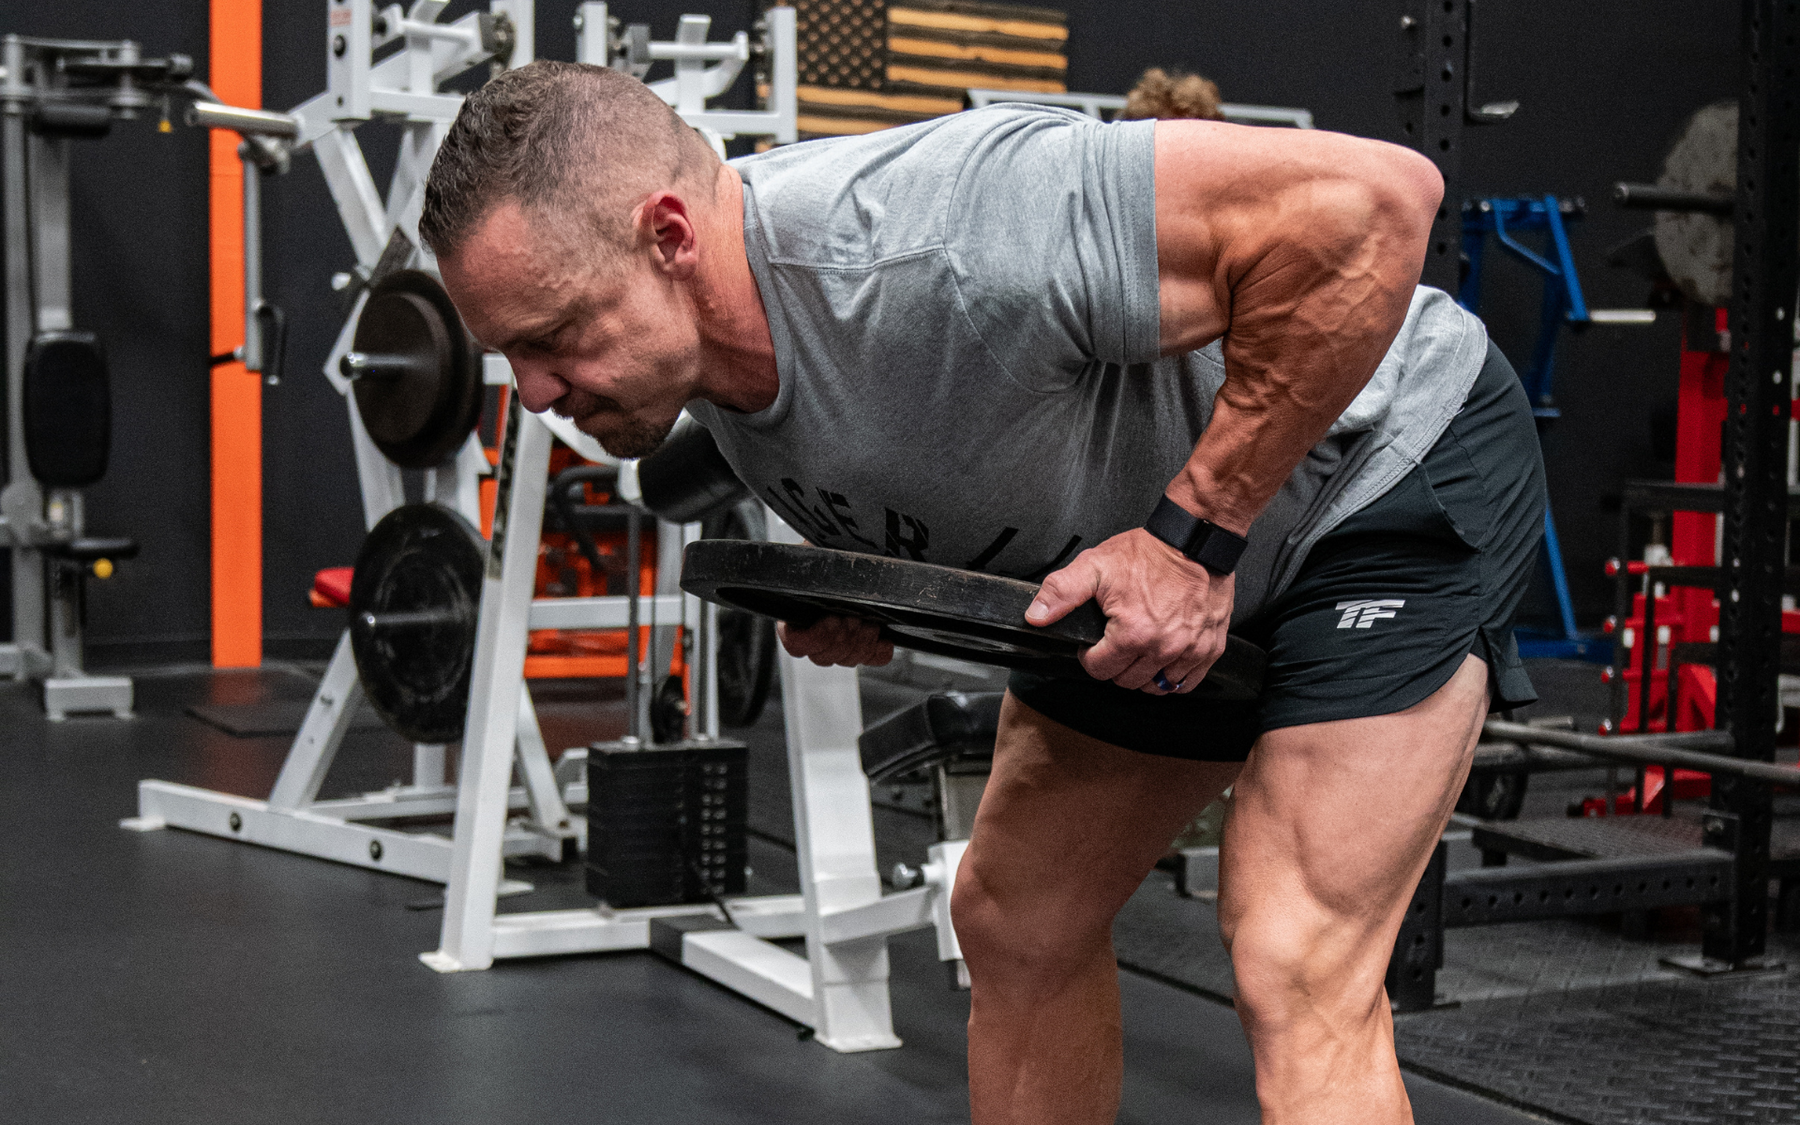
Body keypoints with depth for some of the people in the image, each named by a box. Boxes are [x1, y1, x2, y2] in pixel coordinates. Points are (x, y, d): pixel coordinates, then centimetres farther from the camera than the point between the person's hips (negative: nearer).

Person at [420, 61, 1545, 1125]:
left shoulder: (926, 246, -39)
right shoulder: (708, 356, -10)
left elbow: (1372, 197, -37)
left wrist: (1193, 535, -32)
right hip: (1143, 552, 9)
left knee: (1299, 978, -18)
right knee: (1018, 921, 11)